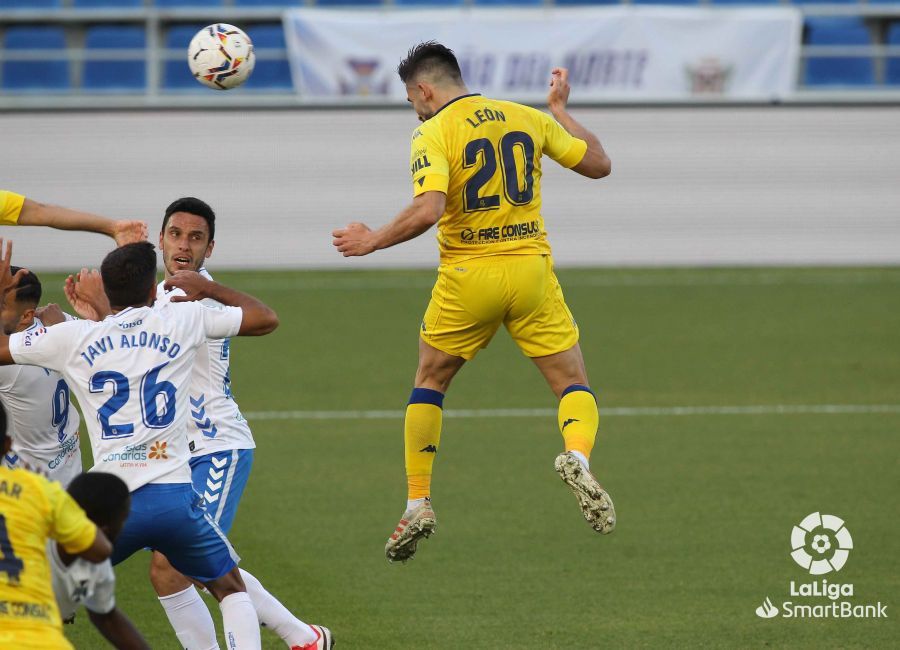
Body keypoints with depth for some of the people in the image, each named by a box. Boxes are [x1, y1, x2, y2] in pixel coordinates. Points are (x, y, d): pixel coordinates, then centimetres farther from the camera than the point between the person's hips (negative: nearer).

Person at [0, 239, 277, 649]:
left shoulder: (72, 338, 5)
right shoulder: (183, 321, 6)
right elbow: (266, 319, 19)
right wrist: (208, 288, 33)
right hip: (174, 498, 0)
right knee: (231, 590, 21)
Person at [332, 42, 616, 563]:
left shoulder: (433, 134, -7)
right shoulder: (528, 118, 7)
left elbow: (428, 210, -23)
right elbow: (599, 164, 15)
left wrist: (373, 241, -9)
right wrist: (562, 110, 29)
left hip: (468, 276, -2)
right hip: (531, 270, 2)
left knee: (430, 382, 18)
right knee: (574, 384, 6)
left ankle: (418, 505, 15)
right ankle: (578, 456, -26)